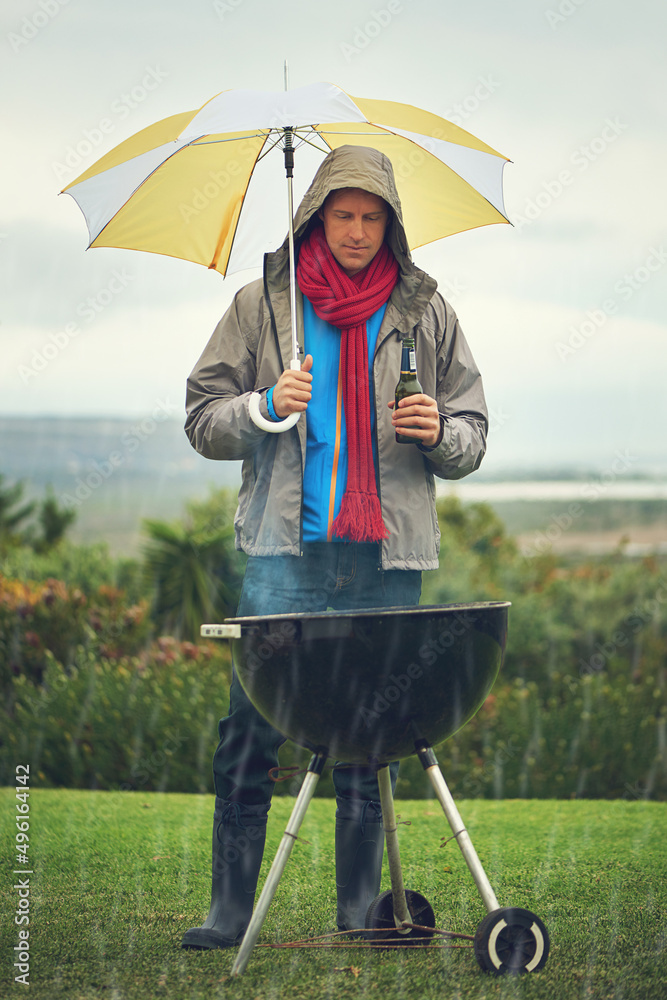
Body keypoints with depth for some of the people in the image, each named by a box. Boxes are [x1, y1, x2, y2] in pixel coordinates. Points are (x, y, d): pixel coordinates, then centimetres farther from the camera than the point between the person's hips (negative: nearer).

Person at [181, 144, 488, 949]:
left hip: (387, 557, 1)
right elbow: (202, 420, 9)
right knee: (250, 732, -6)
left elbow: (472, 436, 15)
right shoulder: (263, 304, 8)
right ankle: (229, 909, 0)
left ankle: (361, 911, 11)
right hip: (287, 549, -1)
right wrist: (265, 407, -9)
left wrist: (437, 433, -7)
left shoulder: (425, 312, 12)